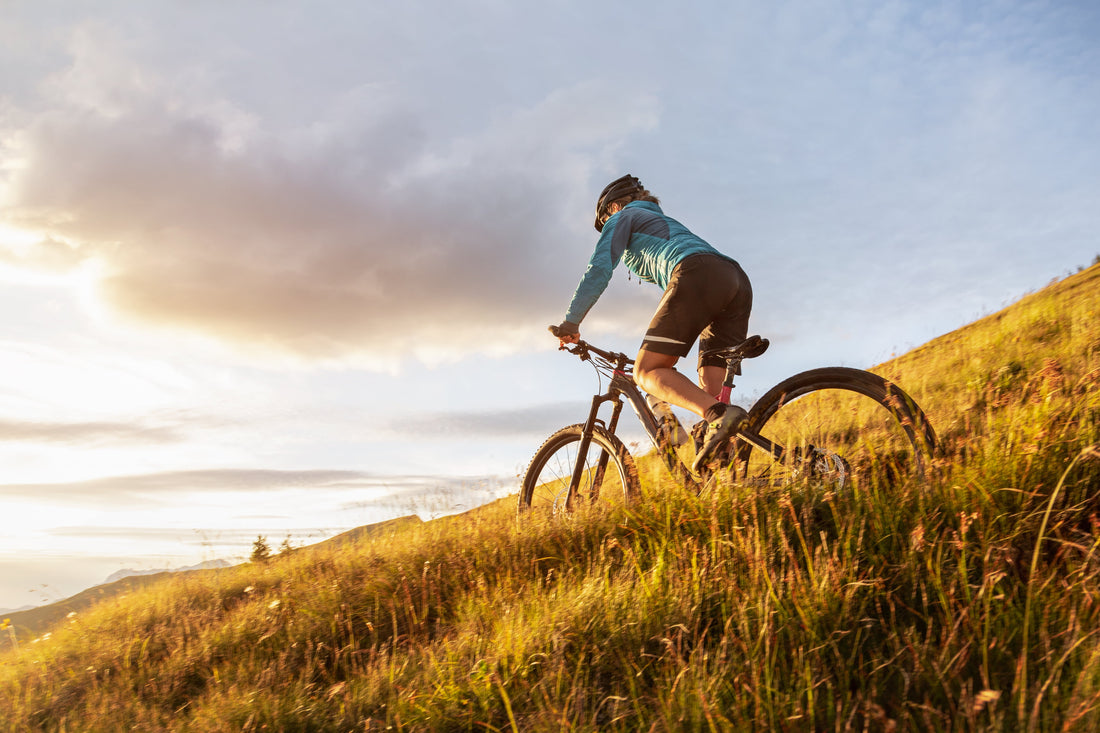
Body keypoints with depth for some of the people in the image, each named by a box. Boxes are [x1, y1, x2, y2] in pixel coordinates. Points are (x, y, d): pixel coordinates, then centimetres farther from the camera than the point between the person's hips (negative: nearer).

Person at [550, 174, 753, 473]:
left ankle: (719, 415, -33)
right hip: (739, 282, 8)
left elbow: (600, 268, 7)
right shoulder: (667, 222, 44)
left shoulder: (624, 216, 21)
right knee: (708, 391, 5)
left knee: (647, 372, -10)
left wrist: (570, 321, 7)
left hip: (698, 276, -8)